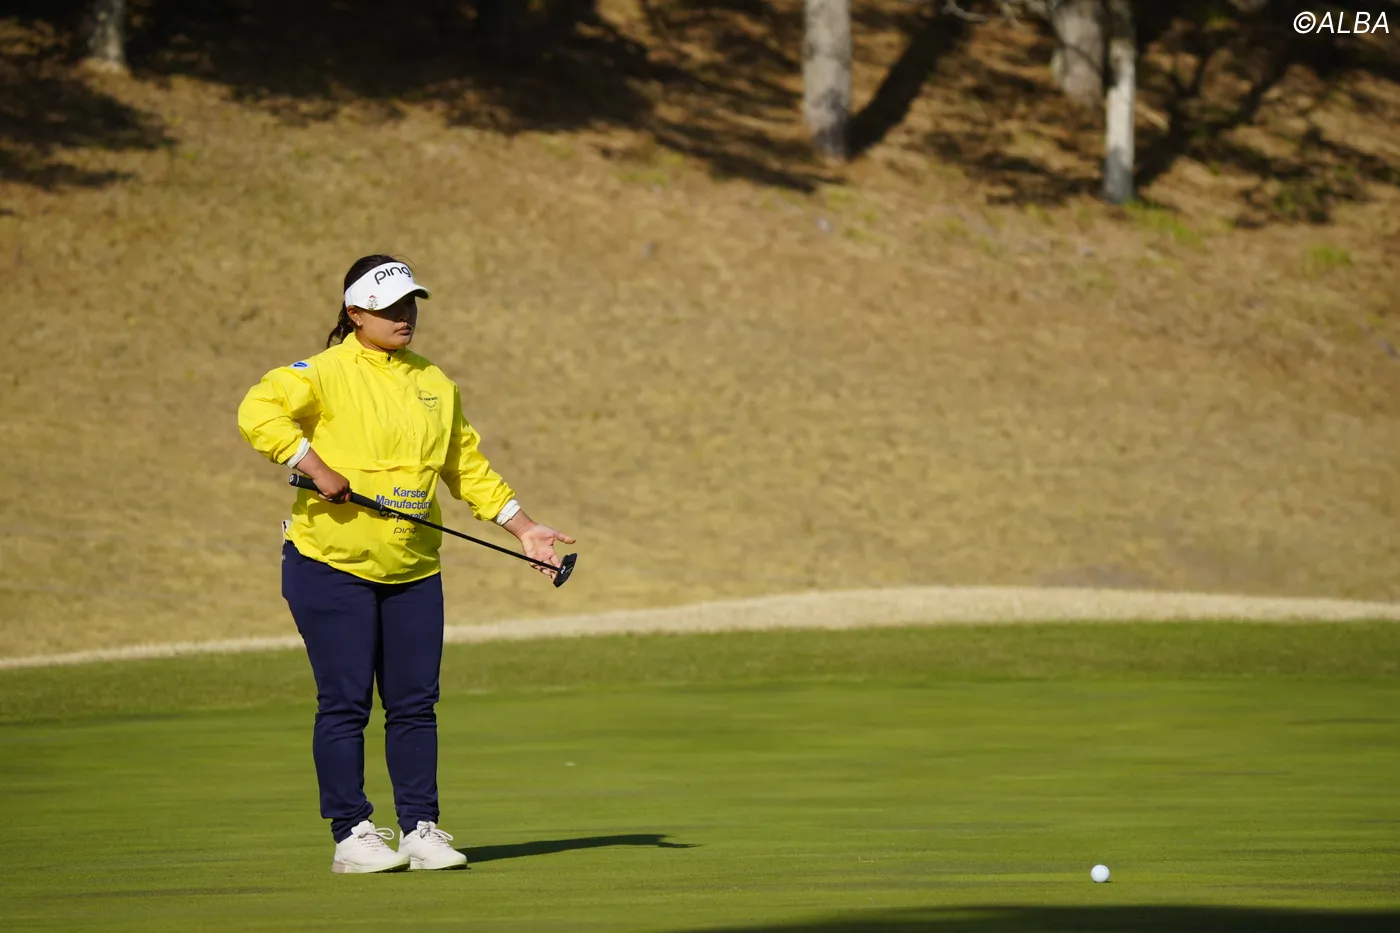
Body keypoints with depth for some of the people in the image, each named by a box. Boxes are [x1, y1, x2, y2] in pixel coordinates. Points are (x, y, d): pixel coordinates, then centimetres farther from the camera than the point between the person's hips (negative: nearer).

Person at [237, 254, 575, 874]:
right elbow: (258, 411, -20)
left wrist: (524, 529, 15)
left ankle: (420, 828, 12)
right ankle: (351, 835, 4)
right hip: (332, 561, -5)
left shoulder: (437, 385, 13)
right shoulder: (327, 373, -6)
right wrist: (316, 468, -25)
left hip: (413, 568, 5)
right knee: (345, 703, -3)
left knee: (415, 704, 4)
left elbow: (469, 468, 20)